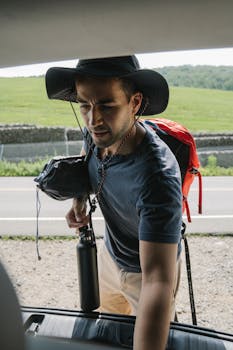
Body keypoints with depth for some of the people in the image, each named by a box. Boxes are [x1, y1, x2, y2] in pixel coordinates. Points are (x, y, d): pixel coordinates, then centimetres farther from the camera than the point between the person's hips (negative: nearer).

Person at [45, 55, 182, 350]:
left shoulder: (158, 176, -41)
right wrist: (79, 199, -7)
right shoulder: (97, 131, -19)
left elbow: (157, 281, -45)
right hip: (110, 255, 6)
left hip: (148, 269, -6)